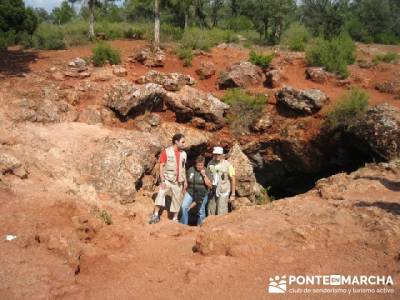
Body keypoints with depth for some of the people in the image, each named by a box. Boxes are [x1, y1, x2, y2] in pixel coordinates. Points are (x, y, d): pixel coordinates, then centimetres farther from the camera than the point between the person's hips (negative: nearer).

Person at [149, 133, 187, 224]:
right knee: (160, 194, -23)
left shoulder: (183, 154, 7)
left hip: (178, 182, 4)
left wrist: (185, 181, 11)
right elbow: (161, 167, -9)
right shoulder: (166, 152, -7)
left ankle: (175, 219, 20)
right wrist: (163, 181, -16)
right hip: (167, 179, -4)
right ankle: (156, 215, -17)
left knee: (177, 200, 8)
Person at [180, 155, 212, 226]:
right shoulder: (191, 169, -1)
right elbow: (186, 180, 16)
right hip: (190, 192, 1)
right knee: (184, 207, -16)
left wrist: (204, 175, -20)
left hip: (202, 195, -1)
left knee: (201, 211, 8)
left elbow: (210, 185, -13)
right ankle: (183, 224, -5)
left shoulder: (206, 172, -7)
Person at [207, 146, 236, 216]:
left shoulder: (227, 165, -9)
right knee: (211, 213, 11)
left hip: (223, 192, -4)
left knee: (221, 214, -6)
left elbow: (233, 180, -6)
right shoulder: (210, 163, 4)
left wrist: (233, 195, -8)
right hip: (211, 192, 5)